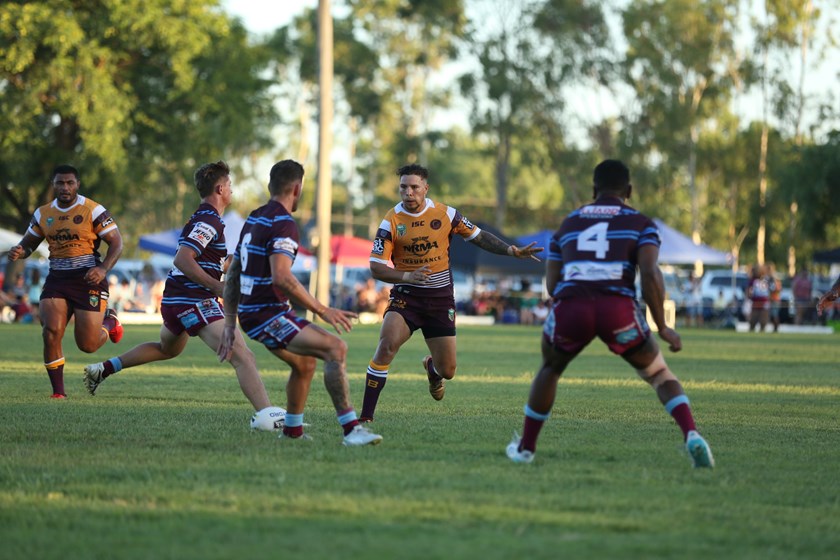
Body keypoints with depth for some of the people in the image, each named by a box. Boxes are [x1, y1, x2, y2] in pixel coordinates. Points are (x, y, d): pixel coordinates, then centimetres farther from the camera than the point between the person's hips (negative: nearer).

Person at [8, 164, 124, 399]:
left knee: (87, 345, -3)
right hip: (56, 279, 4)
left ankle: (109, 322, 34)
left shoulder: (93, 210, -7)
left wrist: (103, 269, -23)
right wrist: (19, 251, -6)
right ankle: (58, 392, -4)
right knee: (51, 331, -18)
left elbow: (117, 243, -6)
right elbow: (28, 243, 19)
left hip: (88, 279, -4)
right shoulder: (43, 214, 8)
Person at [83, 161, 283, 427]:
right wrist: (217, 286, -27)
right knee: (242, 357, -22)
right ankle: (265, 413, -37)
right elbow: (182, 260, -25)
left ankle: (103, 368, 41)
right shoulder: (208, 221, -15)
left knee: (167, 349, 37)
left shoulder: (203, 218, 17)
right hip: (195, 302, -11)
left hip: (175, 300, 11)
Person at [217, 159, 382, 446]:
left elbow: (232, 276, 18)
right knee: (336, 348, -19)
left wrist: (229, 326, 21)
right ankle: (351, 429, -28)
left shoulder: (254, 219, 15)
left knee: (305, 363, 28)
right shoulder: (283, 224, -14)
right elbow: (281, 277, -27)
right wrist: (322, 310, -23)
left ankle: (292, 430, 40)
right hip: (268, 316, -10)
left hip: (249, 312, 10)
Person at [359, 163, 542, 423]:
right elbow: (376, 267, -13)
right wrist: (407, 276, -29)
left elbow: (478, 236, 10)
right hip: (406, 296, -2)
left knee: (447, 370, 5)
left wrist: (511, 250, -1)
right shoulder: (391, 221, -10)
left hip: (440, 298, 2)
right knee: (387, 345, -28)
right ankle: (366, 417, -22)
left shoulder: (445, 214, -3)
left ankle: (431, 368, 47)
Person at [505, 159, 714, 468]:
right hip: (617, 306, -2)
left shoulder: (569, 222, 28)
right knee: (658, 374, 17)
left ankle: (525, 447, 35)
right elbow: (650, 273, 0)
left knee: (550, 369, 32)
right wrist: (662, 326, 7)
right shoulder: (639, 222, 17)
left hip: (570, 304, 2)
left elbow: (552, 284, 24)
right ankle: (691, 435, -6)